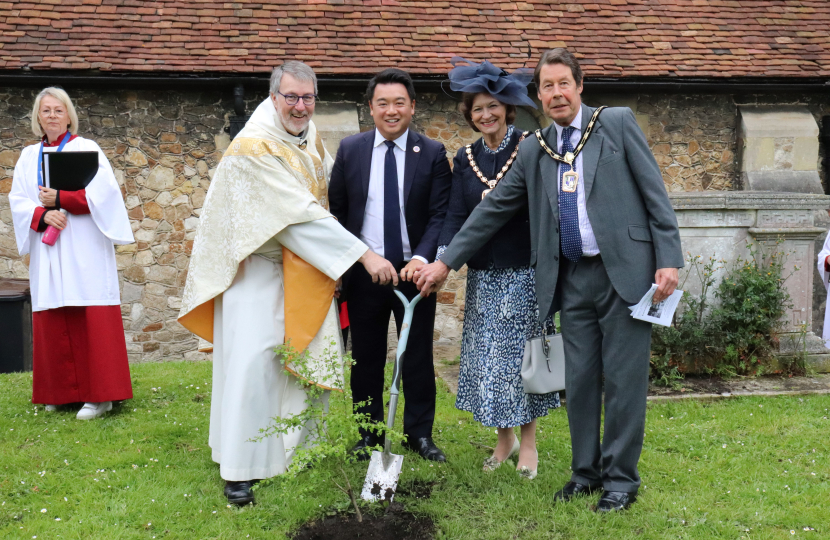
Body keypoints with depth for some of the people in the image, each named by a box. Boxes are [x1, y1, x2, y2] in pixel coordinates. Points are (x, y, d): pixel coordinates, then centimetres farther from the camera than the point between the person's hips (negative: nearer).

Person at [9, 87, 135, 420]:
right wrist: (42, 215, -11)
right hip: (47, 251, 4)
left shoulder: (87, 149, 4)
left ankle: (98, 395, -4)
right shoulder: (29, 156, 16)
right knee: (53, 323, 2)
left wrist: (60, 199, -14)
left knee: (91, 320, -7)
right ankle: (61, 392, 11)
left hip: (84, 248, -4)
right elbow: (17, 200, 8)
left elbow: (102, 192, -8)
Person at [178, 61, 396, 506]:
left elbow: (327, 186, 23)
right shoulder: (253, 148, -20)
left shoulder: (311, 138, 5)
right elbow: (300, 214, -26)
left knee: (309, 360, 10)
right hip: (258, 267, -7)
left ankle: (293, 449, 26)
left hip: (305, 269, 8)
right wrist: (362, 255, -27)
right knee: (252, 363, -9)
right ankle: (239, 469, 1)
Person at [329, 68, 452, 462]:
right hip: (363, 271, 1)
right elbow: (336, 211, 7)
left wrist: (422, 258, -21)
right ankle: (369, 434, 23)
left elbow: (440, 216, -6)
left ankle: (420, 433, 22)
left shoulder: (432, 154, -1)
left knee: (418, 356, 8)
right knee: (366, 356, 9)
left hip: (415, 270, -1)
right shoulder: (349, 150, 3)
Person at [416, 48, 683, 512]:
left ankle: (621, 479, 14)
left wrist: (669, 259, -9)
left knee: (623, 380, 1)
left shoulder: (617, 123, 1)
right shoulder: (534, 150, 12)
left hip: (626, 270, -4)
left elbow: (654, 191, -2)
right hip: (573, 278, 4)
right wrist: (446, 261, 12)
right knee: (579, 381, 9)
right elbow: (494, 209, 15)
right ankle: (586, 471, 24)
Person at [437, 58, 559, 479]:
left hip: (524, 271, -4)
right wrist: (442, 262, -18)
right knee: (486, 357, 7)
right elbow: (456, 215, -4)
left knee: (521, 352, 3)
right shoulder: (465, 158, 6)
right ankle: (504, 439, 24)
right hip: (483, 274, 4)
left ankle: (528, 443, 18)